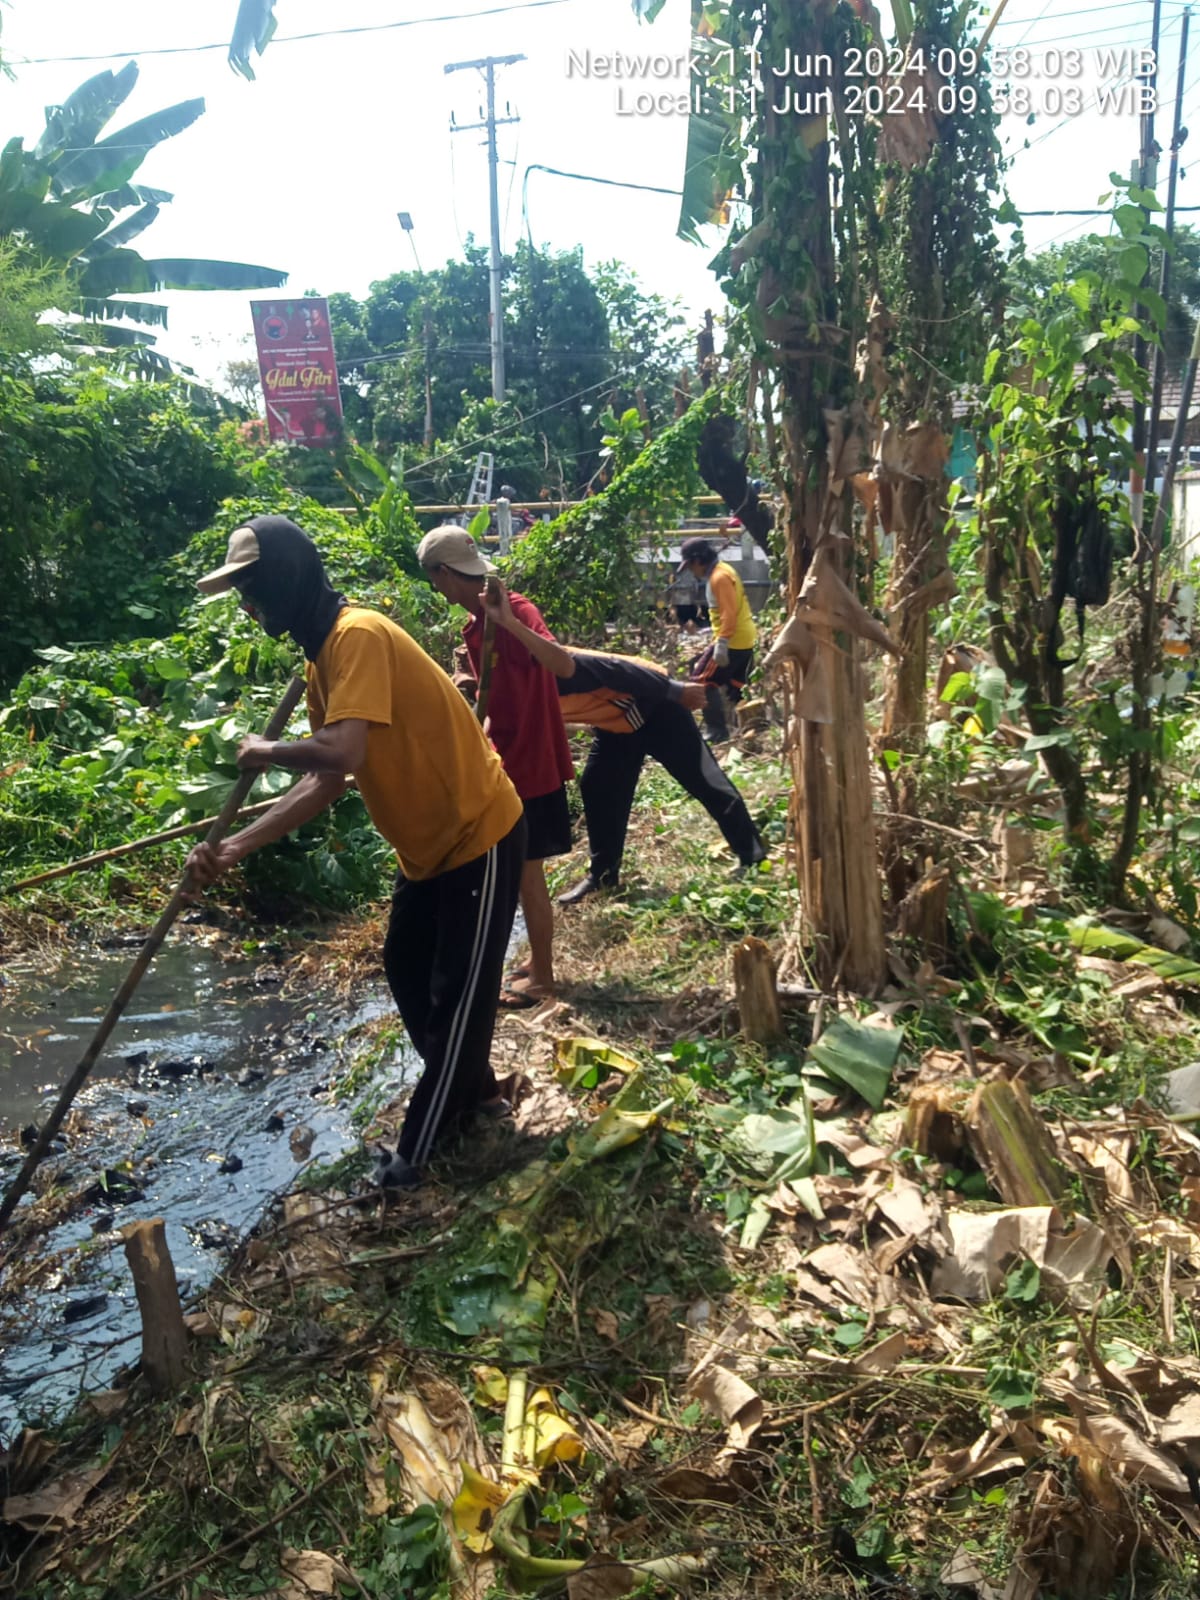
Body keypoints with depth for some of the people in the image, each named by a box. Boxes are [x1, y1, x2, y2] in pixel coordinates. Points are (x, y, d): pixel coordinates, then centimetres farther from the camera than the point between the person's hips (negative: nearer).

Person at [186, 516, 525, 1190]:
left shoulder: (360, 635, -24)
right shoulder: (322, 658, 6)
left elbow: (343, 753, -38)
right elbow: (325, 782, 6)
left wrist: (268, 751, -17)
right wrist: (237, 846, 0)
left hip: (480, 837, -10)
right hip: (430, 843, 10)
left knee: (458, 991, 3)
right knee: (407, 968, 19)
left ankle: (419, 1153, 16)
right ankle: (472, 1092, 38)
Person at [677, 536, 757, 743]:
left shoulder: (719, 577, -17)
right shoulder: (721, 571, 15)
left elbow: (729, 614, -24)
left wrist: (721, 645, -27)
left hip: (733, 641, -10)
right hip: (744, 638, 10)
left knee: (704, 679, -6)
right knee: (734, 685, 16)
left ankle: (717, 732, -5)